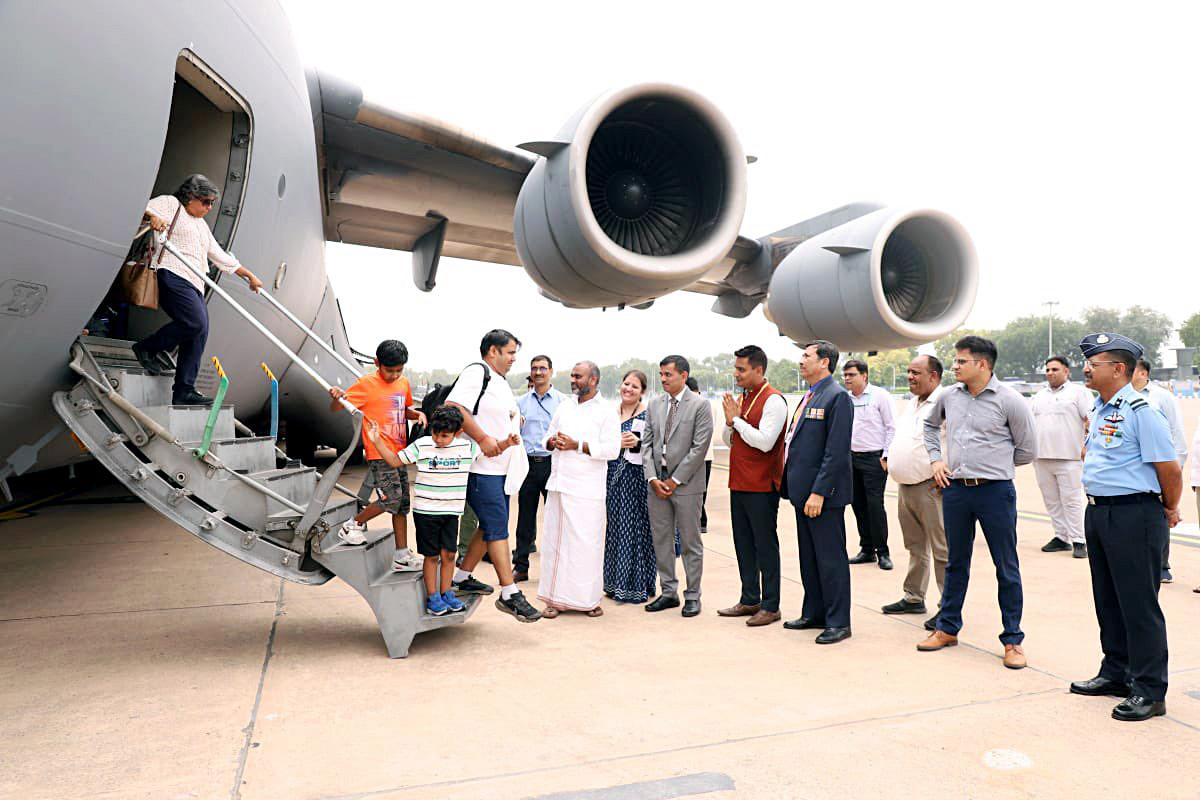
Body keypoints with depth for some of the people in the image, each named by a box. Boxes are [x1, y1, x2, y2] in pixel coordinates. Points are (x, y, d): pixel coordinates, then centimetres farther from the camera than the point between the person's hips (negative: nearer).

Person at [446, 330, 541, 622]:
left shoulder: (501, 382, 20)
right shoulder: (476, 372, -11)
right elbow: (453, 407, -23)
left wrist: (510, 437, 8)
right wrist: (483, 438, -25)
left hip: (498, 468, 10)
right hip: (480, 468, -10)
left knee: (490, 526, 16)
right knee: (497, 528, -7)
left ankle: (462, 578, 30)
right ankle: (510, 594, -1)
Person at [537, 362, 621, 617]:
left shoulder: (606, 412, -3)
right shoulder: (564, 406, 15)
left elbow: (612, 449, -12)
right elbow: (549, 437, 20)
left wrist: (577, 445, -16)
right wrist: (552, 442, -4)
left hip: (586, 489, -5)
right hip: (559, 483, 5)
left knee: (586, 543, -2)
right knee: (555, 540, 6)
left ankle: (589, 598, 12)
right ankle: (556, 598, 15)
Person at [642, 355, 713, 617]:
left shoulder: (700, 405, -6)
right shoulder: (654, 405, 10)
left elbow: (699, 447, -11)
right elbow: (647, 443, 8)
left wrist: (675, 480, -11)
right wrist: (653, 478, -3)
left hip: (686, 485, -5)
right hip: (657, 484, 5)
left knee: (690, 542, 4)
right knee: (661, 540, 10)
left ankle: (692, 596, 16)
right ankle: (669, 592, 23)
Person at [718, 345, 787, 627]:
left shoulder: (773, 400, -12)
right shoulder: (742, 398, 13)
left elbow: (765, 442, -22)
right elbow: (728, 440, 16)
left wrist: (736, 419, -16)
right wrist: (730, 421, -3)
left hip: (762, 487, -8)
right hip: (739, 484, 8)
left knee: (765, 545, 1)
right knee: (743, 543, 14)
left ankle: (770, 606, 13)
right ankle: (749, 600, 27)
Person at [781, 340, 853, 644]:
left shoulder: (837, 397, -13)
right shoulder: (808, 397, 16)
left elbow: (836, 451, -19)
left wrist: (818, 492, -21)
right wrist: (795, 486, 14)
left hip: (822, 493, -9)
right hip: (803, 491, 9)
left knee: (830, 559, 1)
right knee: (808, 558, 17)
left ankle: (838, 622, 13)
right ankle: (814, 613, 29)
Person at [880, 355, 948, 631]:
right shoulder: (908, 404, 17)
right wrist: (888, 456, 14)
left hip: (930, 487, -9)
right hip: (905, 486, 9)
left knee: (942, 549, -2)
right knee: (915, 546, 19)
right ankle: (914, 597, 30)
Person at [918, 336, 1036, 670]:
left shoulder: (1009, 400, -8)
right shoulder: (949, 396, 5)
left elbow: (1027, 450, 0)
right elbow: (930, 425, 25)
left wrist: (992, 465, 5)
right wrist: (936, 459, 13)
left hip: (995, 492, -4)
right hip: (955, 490, 4)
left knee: (1007, 568, 6)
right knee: (956, 563, 15)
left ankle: (1013, 640, 19)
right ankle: (947, 629, 28)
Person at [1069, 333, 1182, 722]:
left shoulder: (1141, 411, -16)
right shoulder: (1098, 409, 11)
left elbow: (1169, 469, -14)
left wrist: (1169, 510, -1)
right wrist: (1096, 501, 20)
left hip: (1134, 517, -9)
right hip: (1097, 512, 9)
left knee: (1138, 604, 0)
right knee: (1107, 599, 17)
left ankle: (1149, 690, 13)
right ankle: (1116, 673, 31)